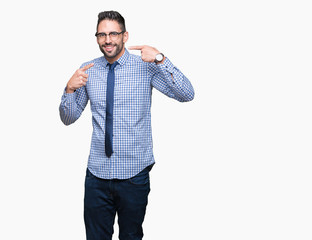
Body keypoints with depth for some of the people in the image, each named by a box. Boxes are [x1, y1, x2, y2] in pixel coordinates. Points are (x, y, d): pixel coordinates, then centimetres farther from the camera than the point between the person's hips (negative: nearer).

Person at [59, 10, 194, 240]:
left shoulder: (145, 67, -7)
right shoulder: (88, 71, 2)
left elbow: (187, 94, -17)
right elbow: (68, 118, 6)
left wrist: (160, 59, -28)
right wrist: (70, 89, -13)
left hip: (134, 173, -2)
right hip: (97, 172, 2)